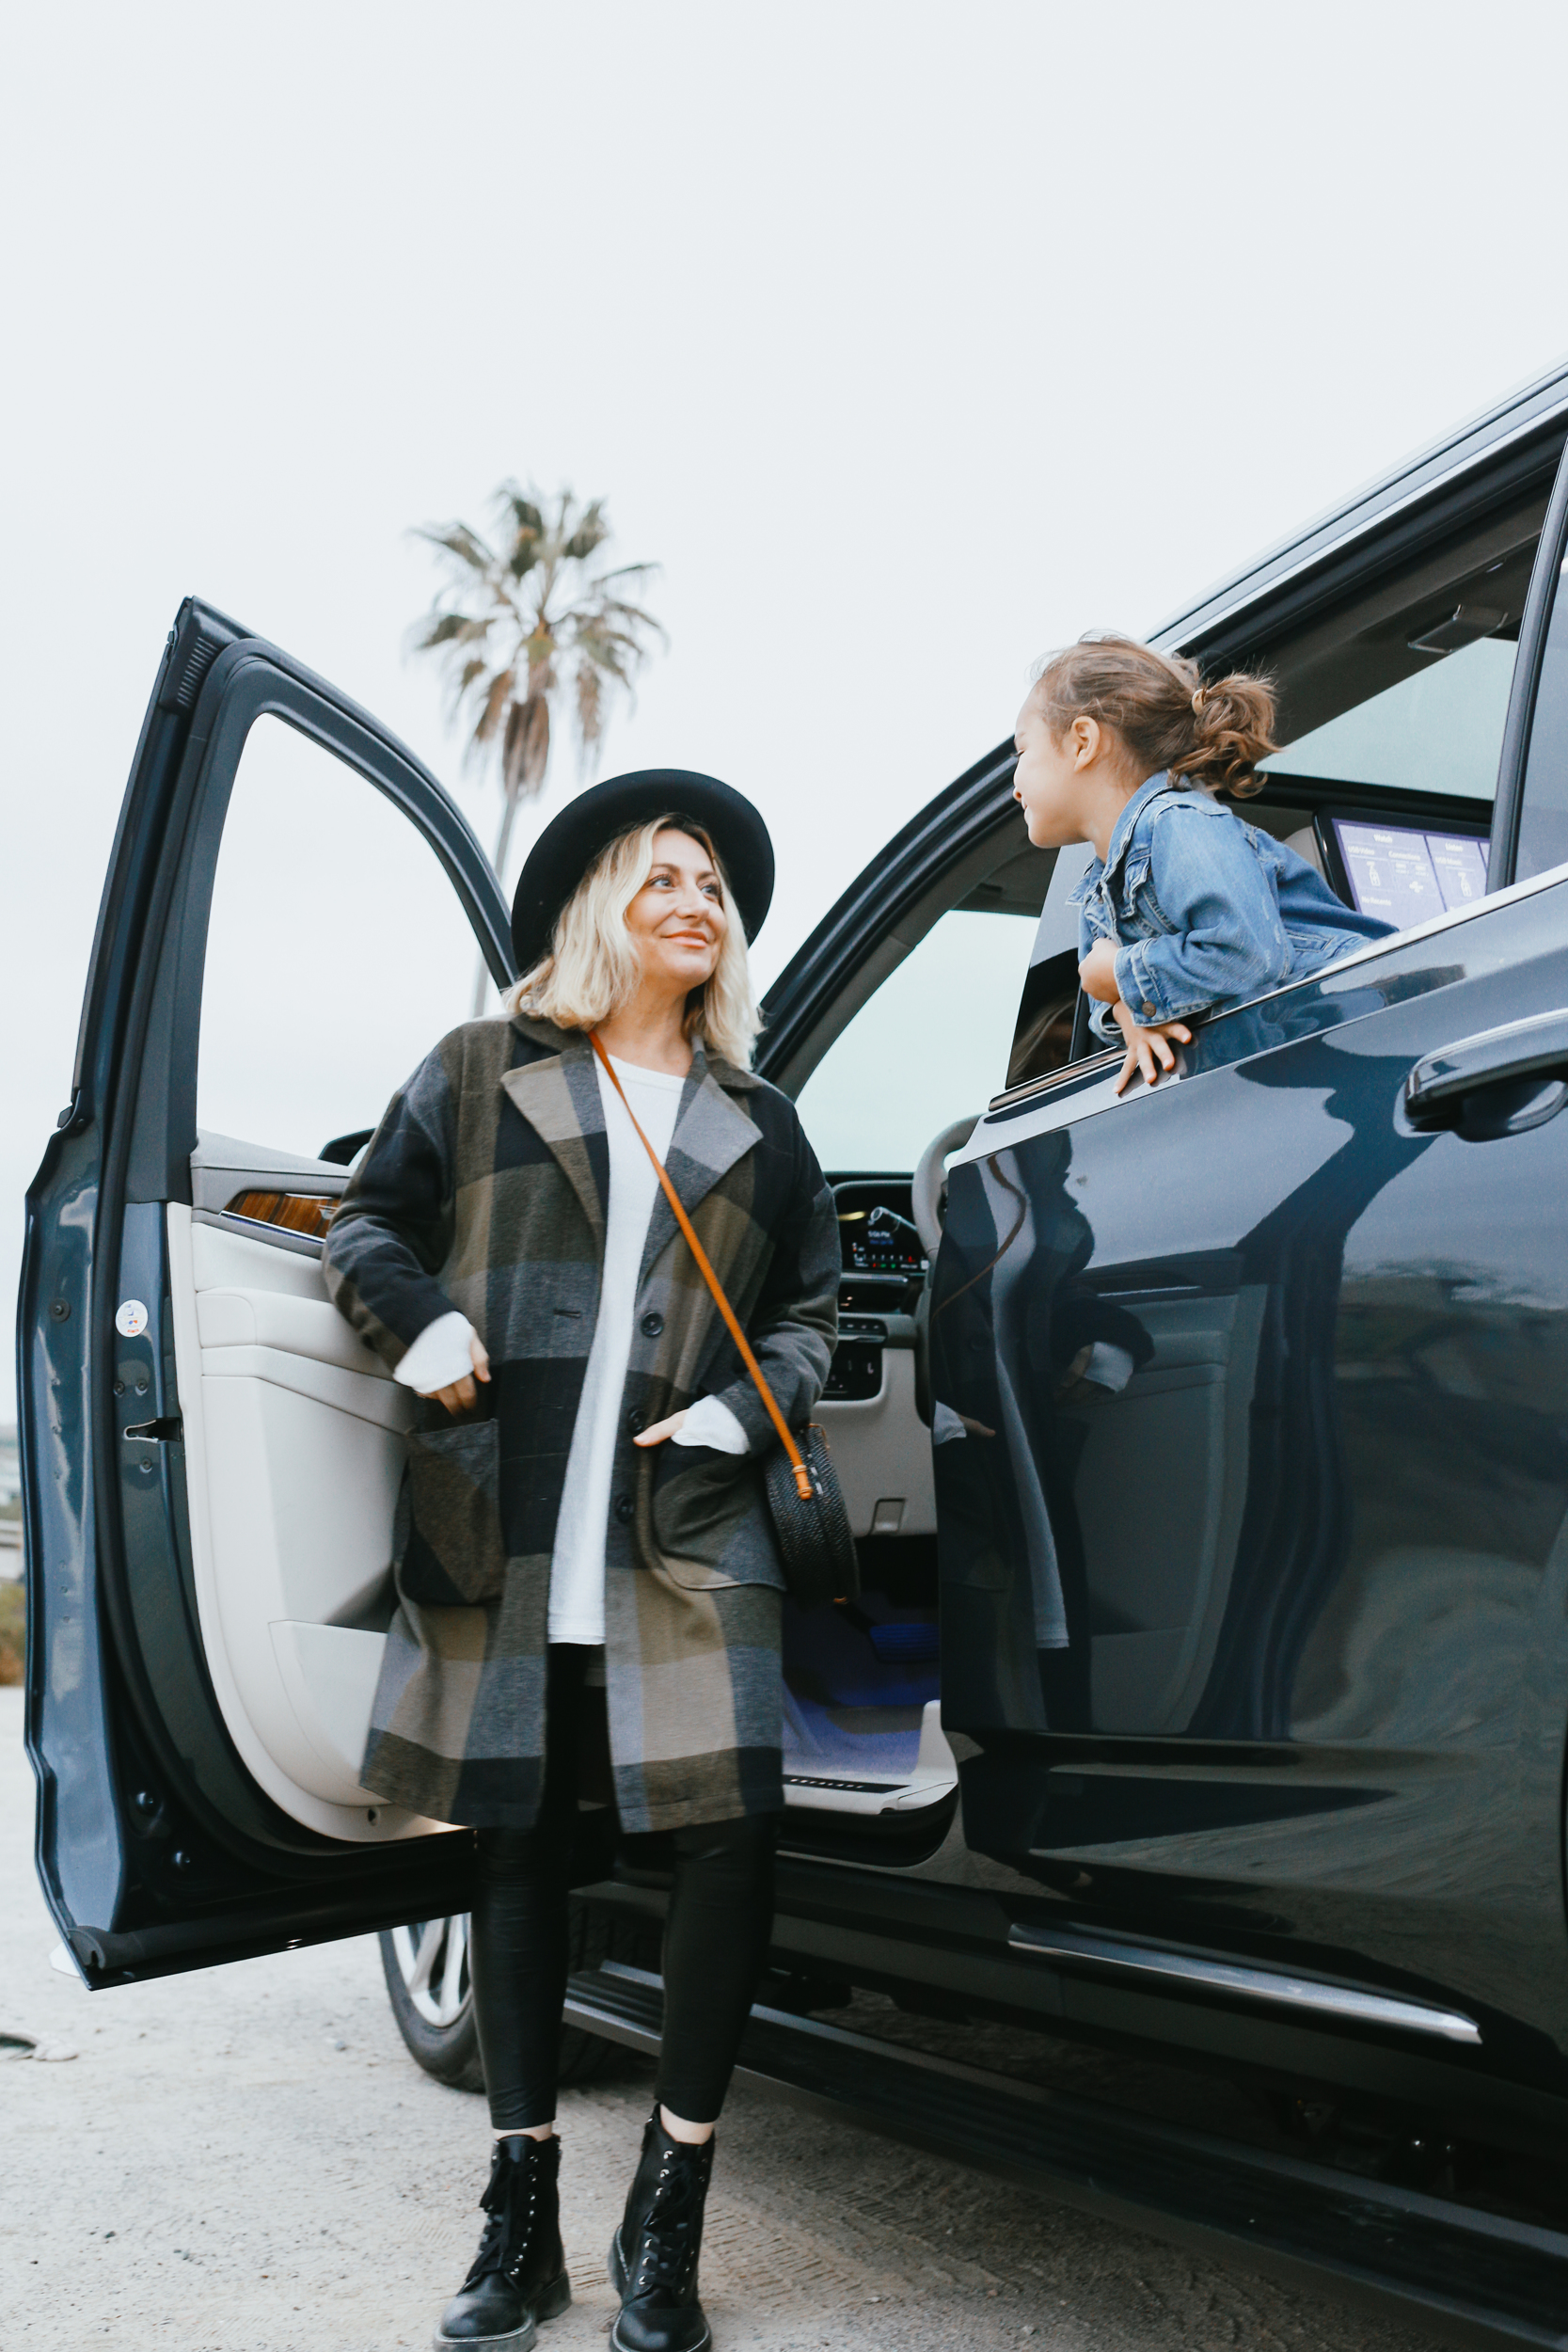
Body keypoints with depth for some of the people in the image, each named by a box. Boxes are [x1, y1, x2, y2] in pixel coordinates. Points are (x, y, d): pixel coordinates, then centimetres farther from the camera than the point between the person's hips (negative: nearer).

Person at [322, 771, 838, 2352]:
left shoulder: (759, 1125, 16)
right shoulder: (480, 1074, 10)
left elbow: (810, 1311, 19)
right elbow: (366, 1221, 13)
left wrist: (744, 1407, 1)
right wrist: (417, 1321, -6)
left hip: (686, 1539, 1)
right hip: (498, 1537, -1)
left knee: (731, 1833, -11)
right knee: (515, 1846, 8)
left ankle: (664, 2224, 7)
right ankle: (520, 2212, 23)